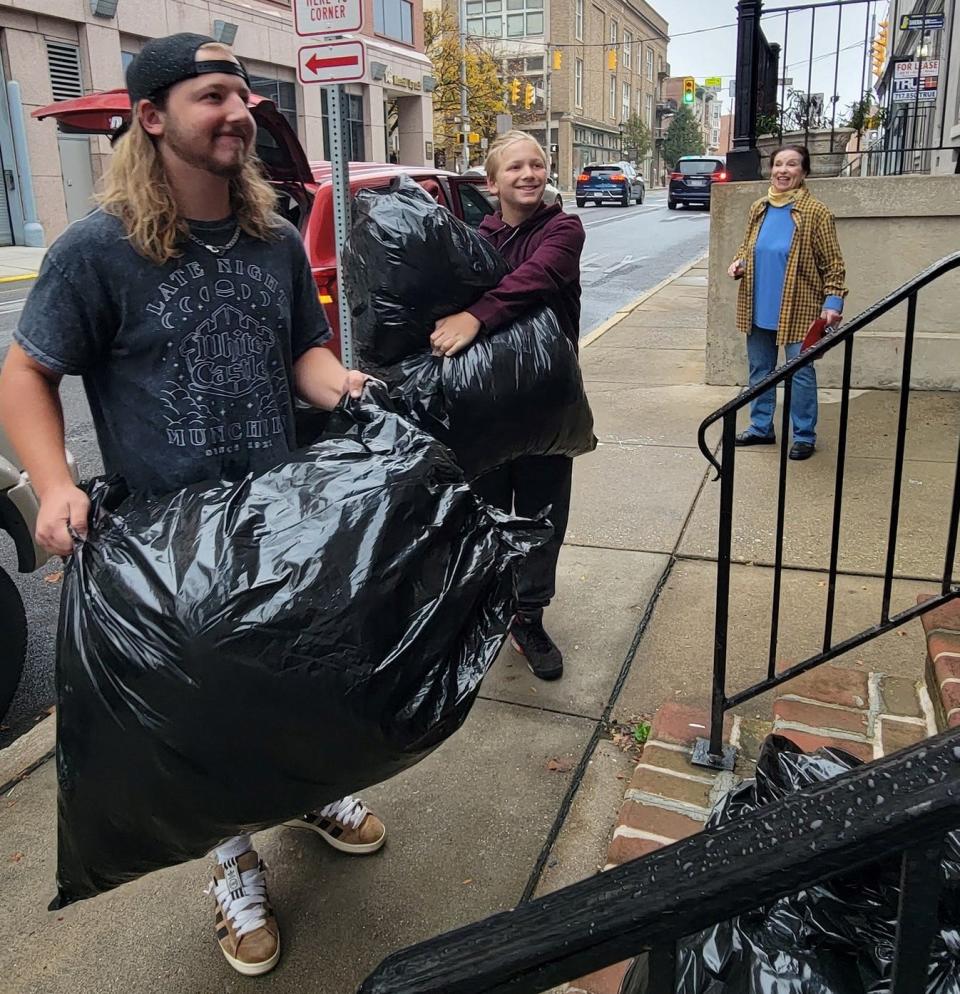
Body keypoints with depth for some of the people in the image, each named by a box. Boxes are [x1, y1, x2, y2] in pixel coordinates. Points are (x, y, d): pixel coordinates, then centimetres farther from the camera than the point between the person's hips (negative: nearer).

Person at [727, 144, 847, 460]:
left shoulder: (816, 213, -10)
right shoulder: (759, 209, 5)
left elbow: (832, 265, -8)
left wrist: (833, 302, -17)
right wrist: (739, 263, -1)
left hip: (797, 312, -5)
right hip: (758, 309, 6)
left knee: (800, 374, 3)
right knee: (760, 370, 15)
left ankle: (804, 436, 16)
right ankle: (761, 427, 30)